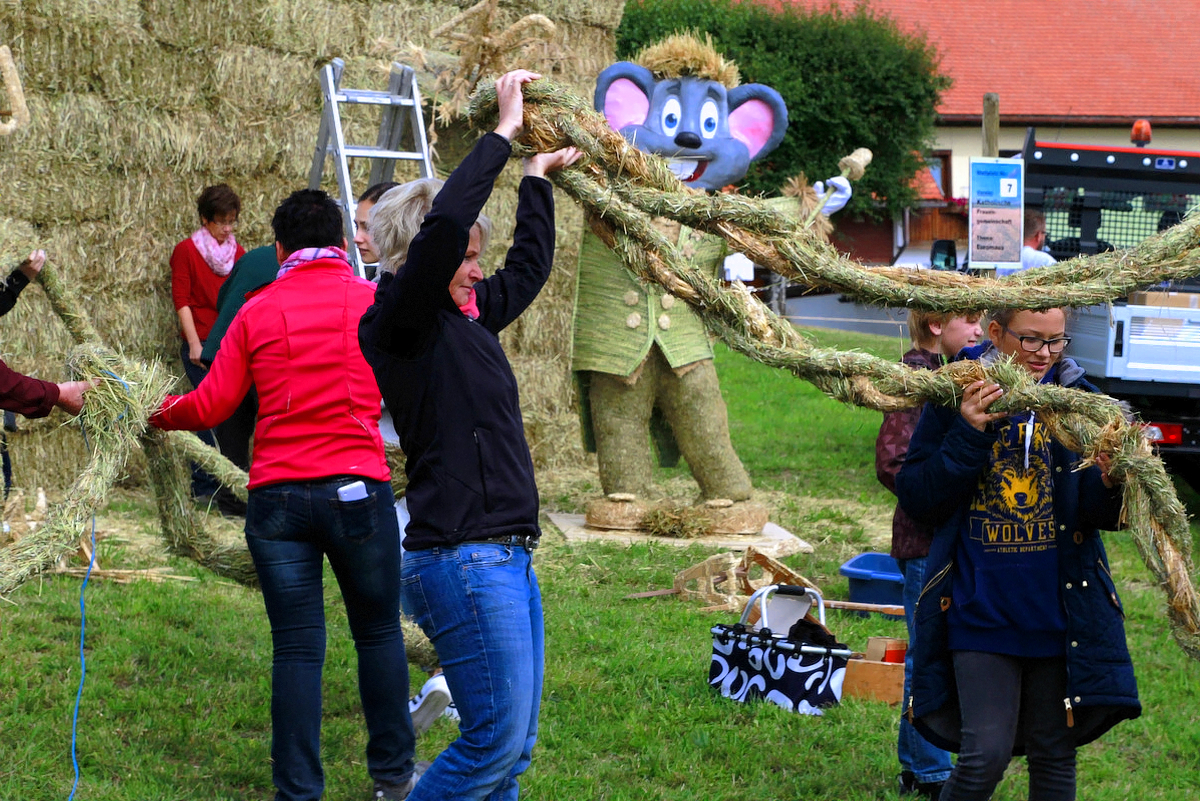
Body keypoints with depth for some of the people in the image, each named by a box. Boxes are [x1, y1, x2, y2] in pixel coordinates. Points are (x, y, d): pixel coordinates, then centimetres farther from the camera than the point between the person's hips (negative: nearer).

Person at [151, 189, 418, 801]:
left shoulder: (257, 311, 6)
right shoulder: (374, 302, 3)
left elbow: (210, 406, 5)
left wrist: (165, 413, 24)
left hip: (276, 494, 1)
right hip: (357, 490, -1)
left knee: (296, 647, 4)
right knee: (378, 632, 13)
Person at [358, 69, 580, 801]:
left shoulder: (469, 316, 15)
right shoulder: (399, 320, -9)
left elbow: (529, 267, 34)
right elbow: (444, 225, -24)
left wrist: (538, 177, 36)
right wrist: (503, 132, -17)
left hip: (508, 558, 9)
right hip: (463, 560, -9)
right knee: (496, 737, -11)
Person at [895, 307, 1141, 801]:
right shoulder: (956, 399, -3)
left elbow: (1103, 515, -1)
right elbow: (915, 501, -6)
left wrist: (1111, 486, -24)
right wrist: (966, 435, -18)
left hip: (1059, 614, 2)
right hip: (982, 610, -2)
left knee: (1053, 753, 10)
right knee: (986, 753, -8)